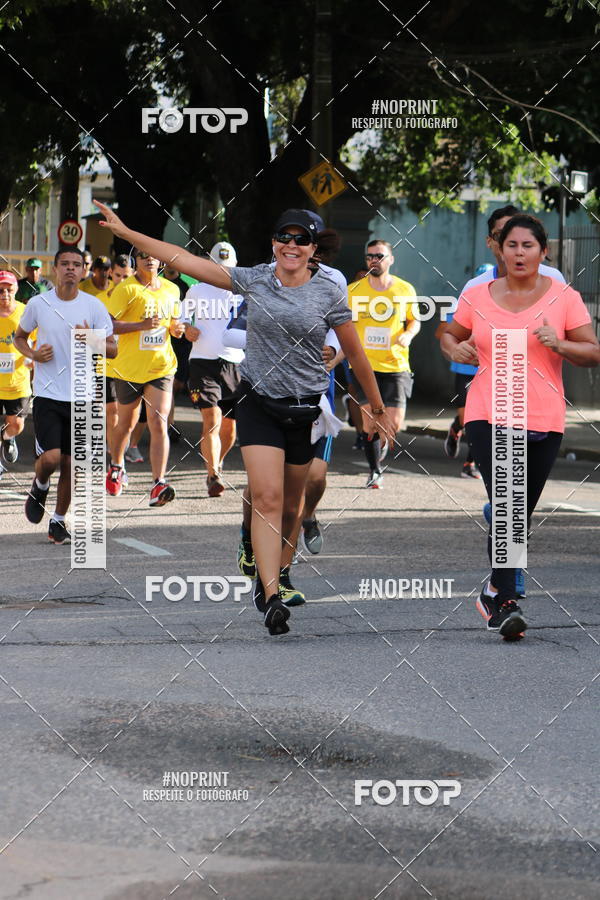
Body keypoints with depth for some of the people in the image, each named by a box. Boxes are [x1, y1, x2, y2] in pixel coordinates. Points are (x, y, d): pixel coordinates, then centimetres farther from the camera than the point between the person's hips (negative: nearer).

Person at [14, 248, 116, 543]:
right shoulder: (38, 304, -1)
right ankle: (40, 487, 19)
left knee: (70, 464, 4)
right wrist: (33, 354, -6)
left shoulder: (94, 306, -1)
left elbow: (112, 350, 4)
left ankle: (58, 520, 20)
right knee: (51, 457, -15)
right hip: (47, 394, -1)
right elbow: (19, 337, 15)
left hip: (80, 396, 1)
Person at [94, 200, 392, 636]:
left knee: (291, 506, 8)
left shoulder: (329, 293, -2)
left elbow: (356, 355, 6)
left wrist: (377, 409, 11)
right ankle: (271, 598, -19)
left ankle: (274, 577, 28)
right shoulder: (254, 281, 1)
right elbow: (185, 260, 2)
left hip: (307, 409, 0)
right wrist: (125, 231, 0)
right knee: (266, 498, -13)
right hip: (258, 404, 0)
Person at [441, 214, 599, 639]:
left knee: (521, 513, 9)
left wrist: (561, 345, -17)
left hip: (544, 420, 1)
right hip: (489, 415, -1)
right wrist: (455, 349, -3)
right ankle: (507, 603, -17)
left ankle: (496, 590, 30)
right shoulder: (477, 297, 5)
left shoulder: (564, 298, 1)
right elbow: (450, 335, 20)